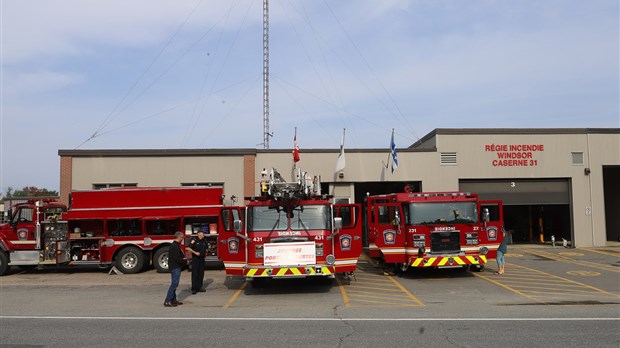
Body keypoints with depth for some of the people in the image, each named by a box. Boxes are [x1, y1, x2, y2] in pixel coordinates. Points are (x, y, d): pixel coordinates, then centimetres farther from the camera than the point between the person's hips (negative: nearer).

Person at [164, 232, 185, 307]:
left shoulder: (173, 245, 14)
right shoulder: (176, 246, -18)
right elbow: (177, 258, -23)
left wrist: (183, 259, 13)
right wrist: (185, 261, -12)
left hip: (174, 267, 11)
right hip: (176, 267, -11)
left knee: (174, 284, 15)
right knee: (174, 284, -9)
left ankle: (173, 300, 21)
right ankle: (167, 301, -9)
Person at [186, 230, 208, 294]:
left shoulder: (204, 240, 11)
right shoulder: (194, 240, -10)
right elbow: (188, 248, -18)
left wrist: (205, 252, 12)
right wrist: (195, 252, -22)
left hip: (202, 259, 7)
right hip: (195, 259, -7)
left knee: (201, 274, 9)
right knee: (195, 274, -5)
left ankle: (199, 287, 17)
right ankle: (194, 289, -2)